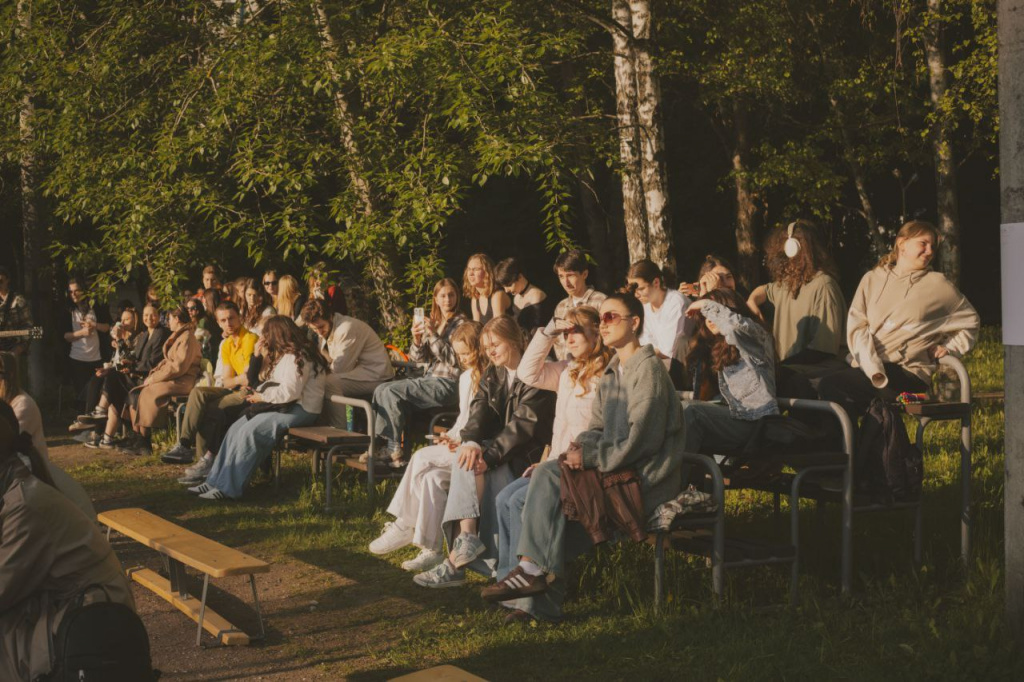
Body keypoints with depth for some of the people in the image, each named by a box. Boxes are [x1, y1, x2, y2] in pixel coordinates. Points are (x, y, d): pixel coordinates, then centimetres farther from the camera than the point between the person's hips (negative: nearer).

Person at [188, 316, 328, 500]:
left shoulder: (298, 357, -14)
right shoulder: (287, 355, 19)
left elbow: (289, 392, -23)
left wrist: (262, 397, -9)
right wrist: (265, 357, 14)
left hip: (300, 409, -10)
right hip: (284, 406, 10)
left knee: (249, 432, -23)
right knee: (236, 429, -3)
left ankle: (228, 488, -19)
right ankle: (216, 481, -5)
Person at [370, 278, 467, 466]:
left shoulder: (460, 323, -5)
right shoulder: (433, 322, 16)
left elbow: (454, 359, -14)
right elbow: (418, 357, 12)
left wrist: (433, 335, -22)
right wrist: (417, 339, -9)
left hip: (447, 384, -7)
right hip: (429, 379, 8)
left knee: (391, 392, -20)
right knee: (381, 389, -9)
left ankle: (393, 449, -13)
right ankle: (382, 444, -11)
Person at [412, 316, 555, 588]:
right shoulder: (492, 375, 17)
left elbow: (524, 425, -18)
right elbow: (480, 410, 2)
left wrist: (489, 455, -27)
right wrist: (471, 441, -20)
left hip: (526, 454, -6)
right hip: (495, 447, 6)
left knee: (474, 467, -29)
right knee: (469, 458, -26)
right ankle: (467, 538, -37)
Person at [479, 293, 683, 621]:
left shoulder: (648, 369, -10)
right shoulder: (611, 373, 20)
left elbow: (642, 438, -18)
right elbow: (598, 427, 18)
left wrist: (591, 458, -17)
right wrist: (582, 446, -5)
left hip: (645, 476, -8)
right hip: (615, 467, 8)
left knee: (549, 476, -21)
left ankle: (534, 568, -17)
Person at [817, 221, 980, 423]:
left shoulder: (938, 285, 11)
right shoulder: (873, 279, 15)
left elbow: (970, 321, 24)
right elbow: (856, 327, 3)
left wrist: (949, 348, 7)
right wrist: (873, 369, -13)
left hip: (907, 374, -3)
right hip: (866, 367, 3)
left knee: (832, 386, -30)